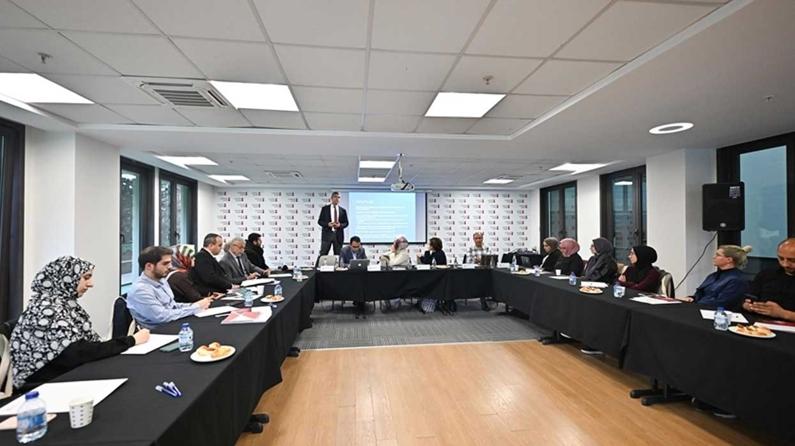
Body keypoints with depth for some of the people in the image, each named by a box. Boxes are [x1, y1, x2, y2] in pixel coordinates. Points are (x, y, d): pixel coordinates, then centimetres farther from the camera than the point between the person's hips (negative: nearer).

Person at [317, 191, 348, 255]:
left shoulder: (343, 210, 9)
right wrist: (328, 224, -14)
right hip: (327, 234, -2)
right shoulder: (325, 208, 5)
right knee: (323, 254, -3)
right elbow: (319, 221, 4)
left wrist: (340, 225, -11)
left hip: (338, 235, 2)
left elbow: (346, 223, 9)